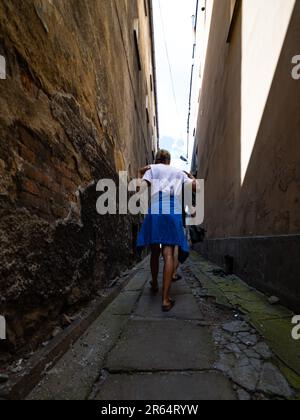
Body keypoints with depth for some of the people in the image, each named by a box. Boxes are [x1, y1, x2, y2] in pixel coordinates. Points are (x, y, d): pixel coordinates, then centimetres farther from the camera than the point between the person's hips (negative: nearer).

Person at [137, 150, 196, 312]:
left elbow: (143, 187, -1)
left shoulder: (152, 169, 15)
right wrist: (191, 176, 34)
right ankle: (166, 298, -9)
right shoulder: (179, 172, 21)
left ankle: (154, 285, 33)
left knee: (155, 252, 14)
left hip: (155, 211, 0)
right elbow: (195, 186, 17)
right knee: (169, 254, -5)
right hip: (174, 213, 1)